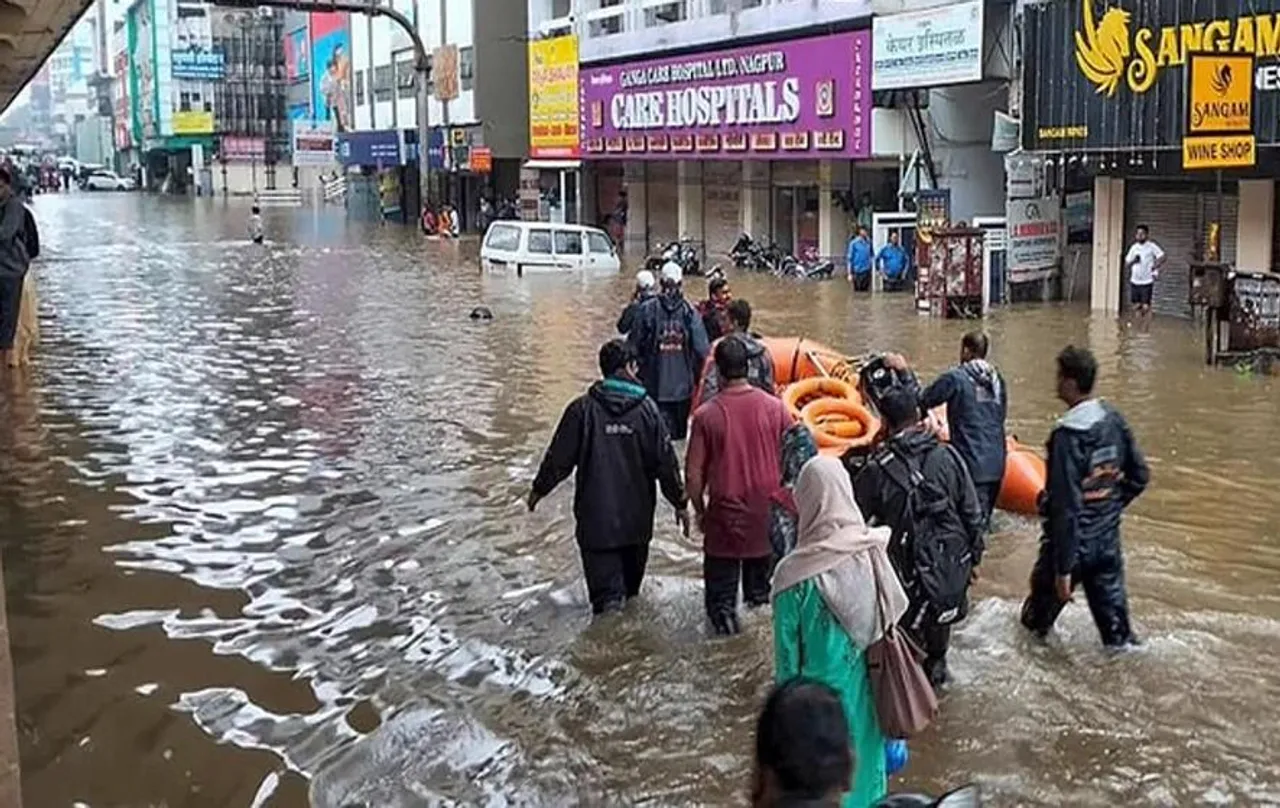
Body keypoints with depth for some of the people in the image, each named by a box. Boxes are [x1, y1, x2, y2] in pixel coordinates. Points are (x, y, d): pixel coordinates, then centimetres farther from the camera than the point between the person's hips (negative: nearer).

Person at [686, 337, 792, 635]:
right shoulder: (775, 407, -7)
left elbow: (694, 474, -9)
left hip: (725, 515, -3)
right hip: (767, 516, 3)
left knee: (721, 587, 13)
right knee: (762, 589, 20)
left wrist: (699, 510, 6)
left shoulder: (706, 415, -13)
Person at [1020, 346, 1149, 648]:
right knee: (1114, 620, 13)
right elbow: (1140, 476, 10)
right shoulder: (1114, 421, 0)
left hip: (1074, 543, -7)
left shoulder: (1067, 435, -23)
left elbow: (1066, 507, -24)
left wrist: (1064, 568, -20)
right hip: (1108, 541, 7)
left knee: (1037, 619, 15)